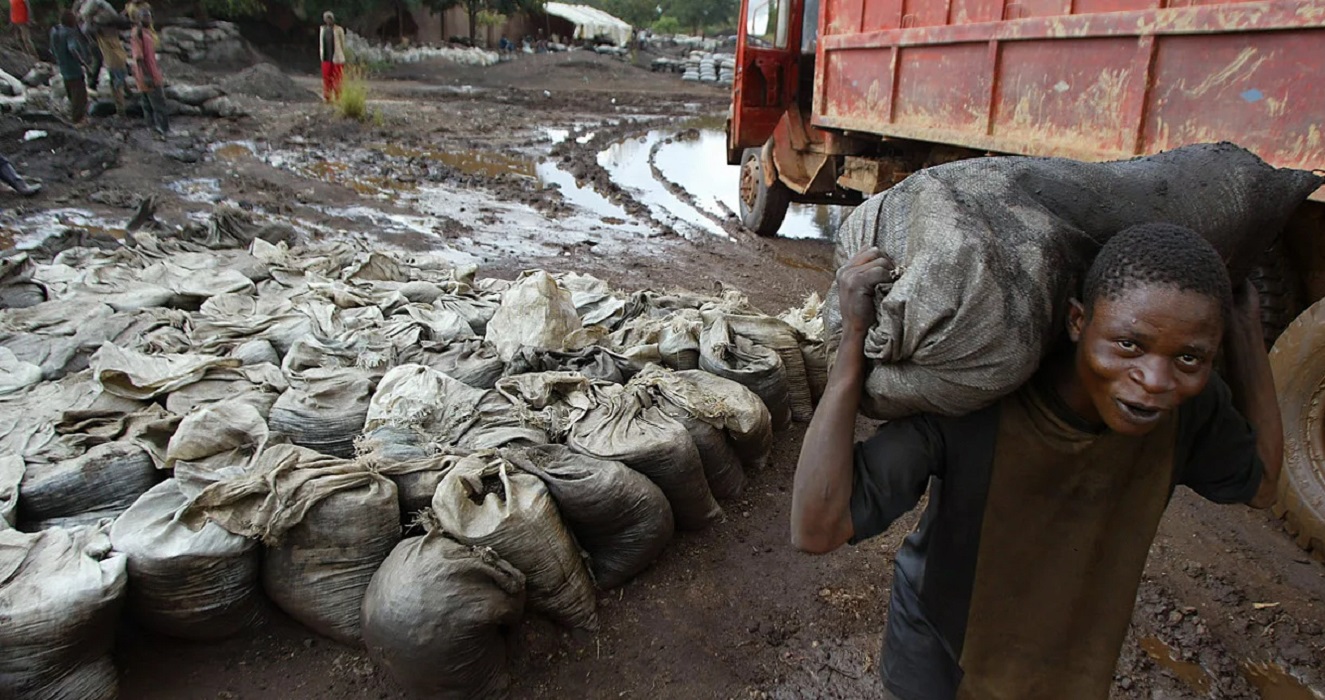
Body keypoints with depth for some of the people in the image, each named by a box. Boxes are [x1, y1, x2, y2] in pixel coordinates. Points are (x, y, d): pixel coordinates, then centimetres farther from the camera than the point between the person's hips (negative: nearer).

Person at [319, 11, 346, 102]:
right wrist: (321, 55, 12)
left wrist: (342, 56, -2)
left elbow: (343, 43, -2)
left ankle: (338, 98, 5)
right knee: (326, 78, 6)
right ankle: (327, 98, 13)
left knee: (337, 79, -2)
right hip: (326, 58, 5)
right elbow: (321, 42, 16)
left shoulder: (339, 29, -5)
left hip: (336, 58, -5)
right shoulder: (322, 29, 10)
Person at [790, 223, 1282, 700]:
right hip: (940, 644, -3)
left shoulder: (1189, 409, -22)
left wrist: (1245, 325, -11)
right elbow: (817, 527, -43)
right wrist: (854, 336, -48)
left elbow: (1259, 483, 1)